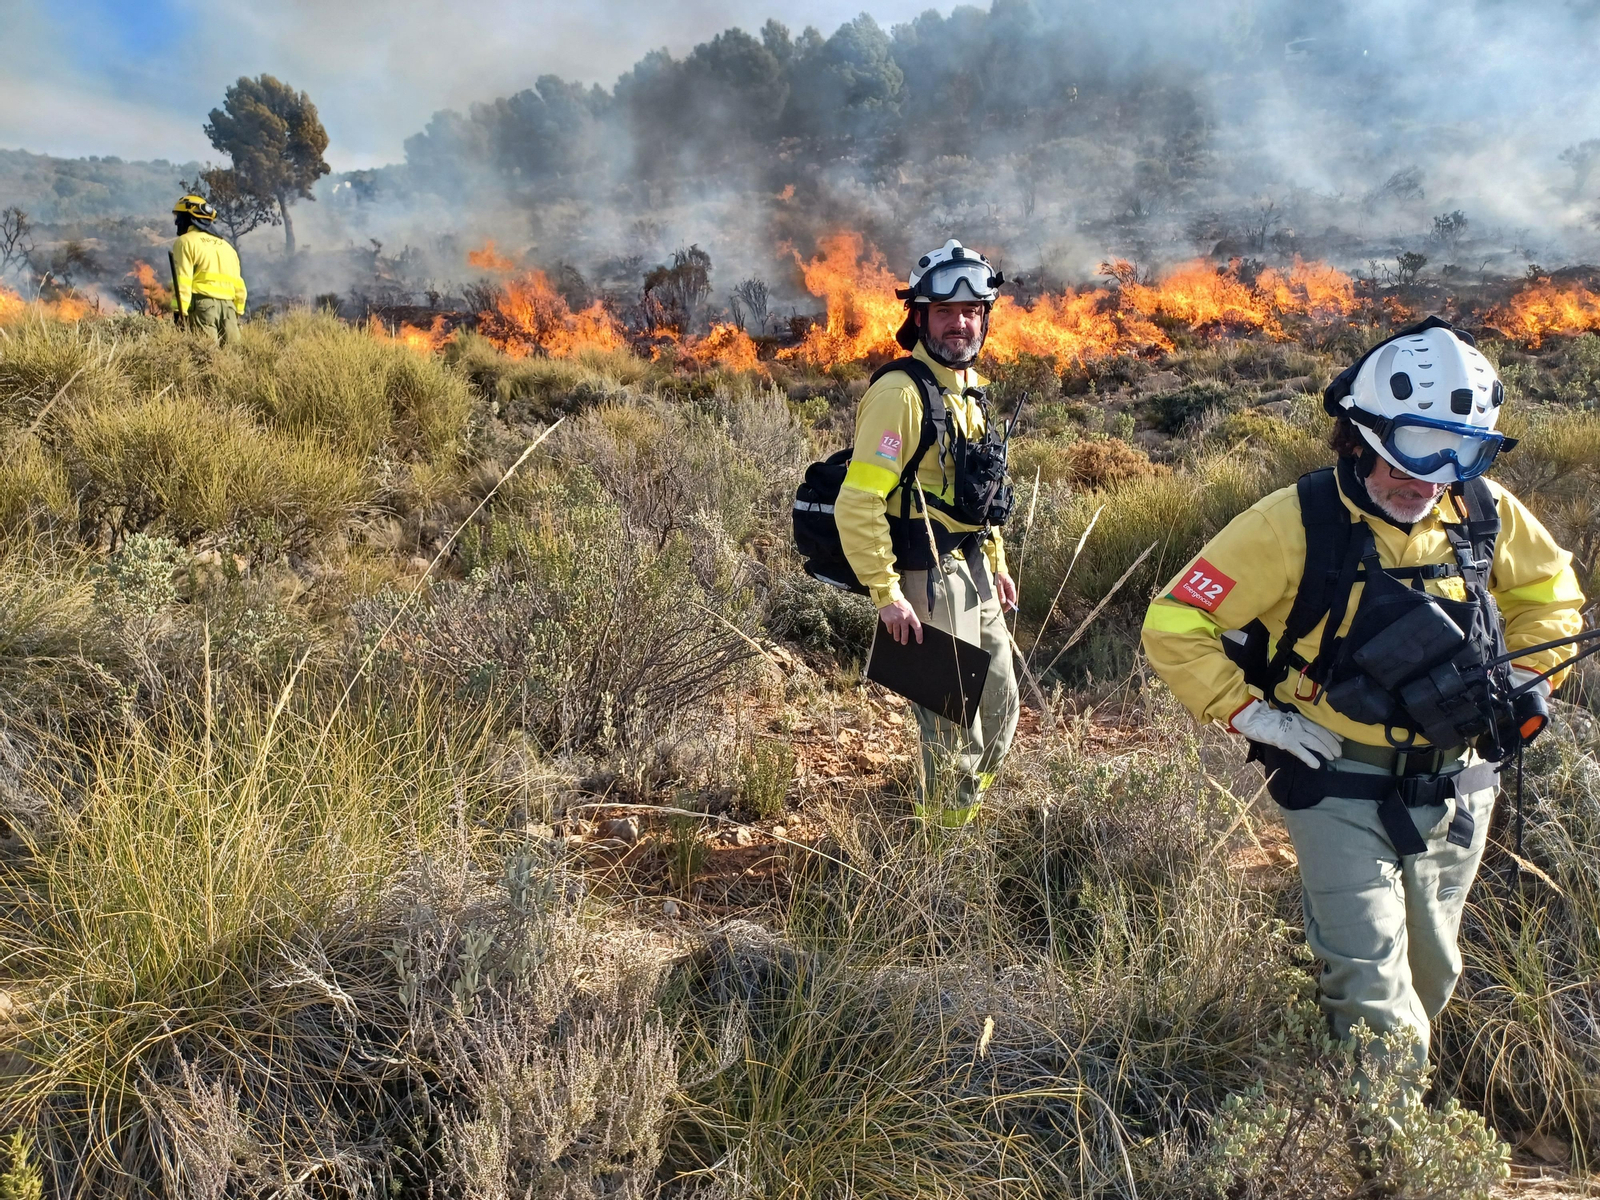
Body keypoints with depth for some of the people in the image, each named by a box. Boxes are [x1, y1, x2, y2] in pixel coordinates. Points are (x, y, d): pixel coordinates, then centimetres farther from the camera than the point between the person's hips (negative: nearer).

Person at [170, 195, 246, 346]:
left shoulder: (186, 241, 5)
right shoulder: (226, 245, 24)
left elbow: (183, 280, -7)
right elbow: (238, 284, 19)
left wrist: (181, 312, -10)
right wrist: (237, 313, 20)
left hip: (203, 305, -6)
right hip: (228, 306, 6)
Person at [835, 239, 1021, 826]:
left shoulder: (968, 387, 11)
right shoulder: (901, 392, -18)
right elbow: (858, 503, -23)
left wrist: (997, 563, 20)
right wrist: (886, 593, -23)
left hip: (972, 572, 9)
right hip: (926, 579, -9)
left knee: (1000, 703, 20)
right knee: (954, 722, 1)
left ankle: (963, 810, 42)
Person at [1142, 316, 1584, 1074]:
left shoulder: (1486, 514, -5)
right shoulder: (1297, 525, -20)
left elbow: (1550, 589, 17)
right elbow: (1174, 626, -17)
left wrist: (1526, 681, 6)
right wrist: (1251, 714, -18)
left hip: (1459, 788, 5)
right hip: (1344, 790, -5)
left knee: (1429, 972, 21)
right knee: (1373, 987, -6)